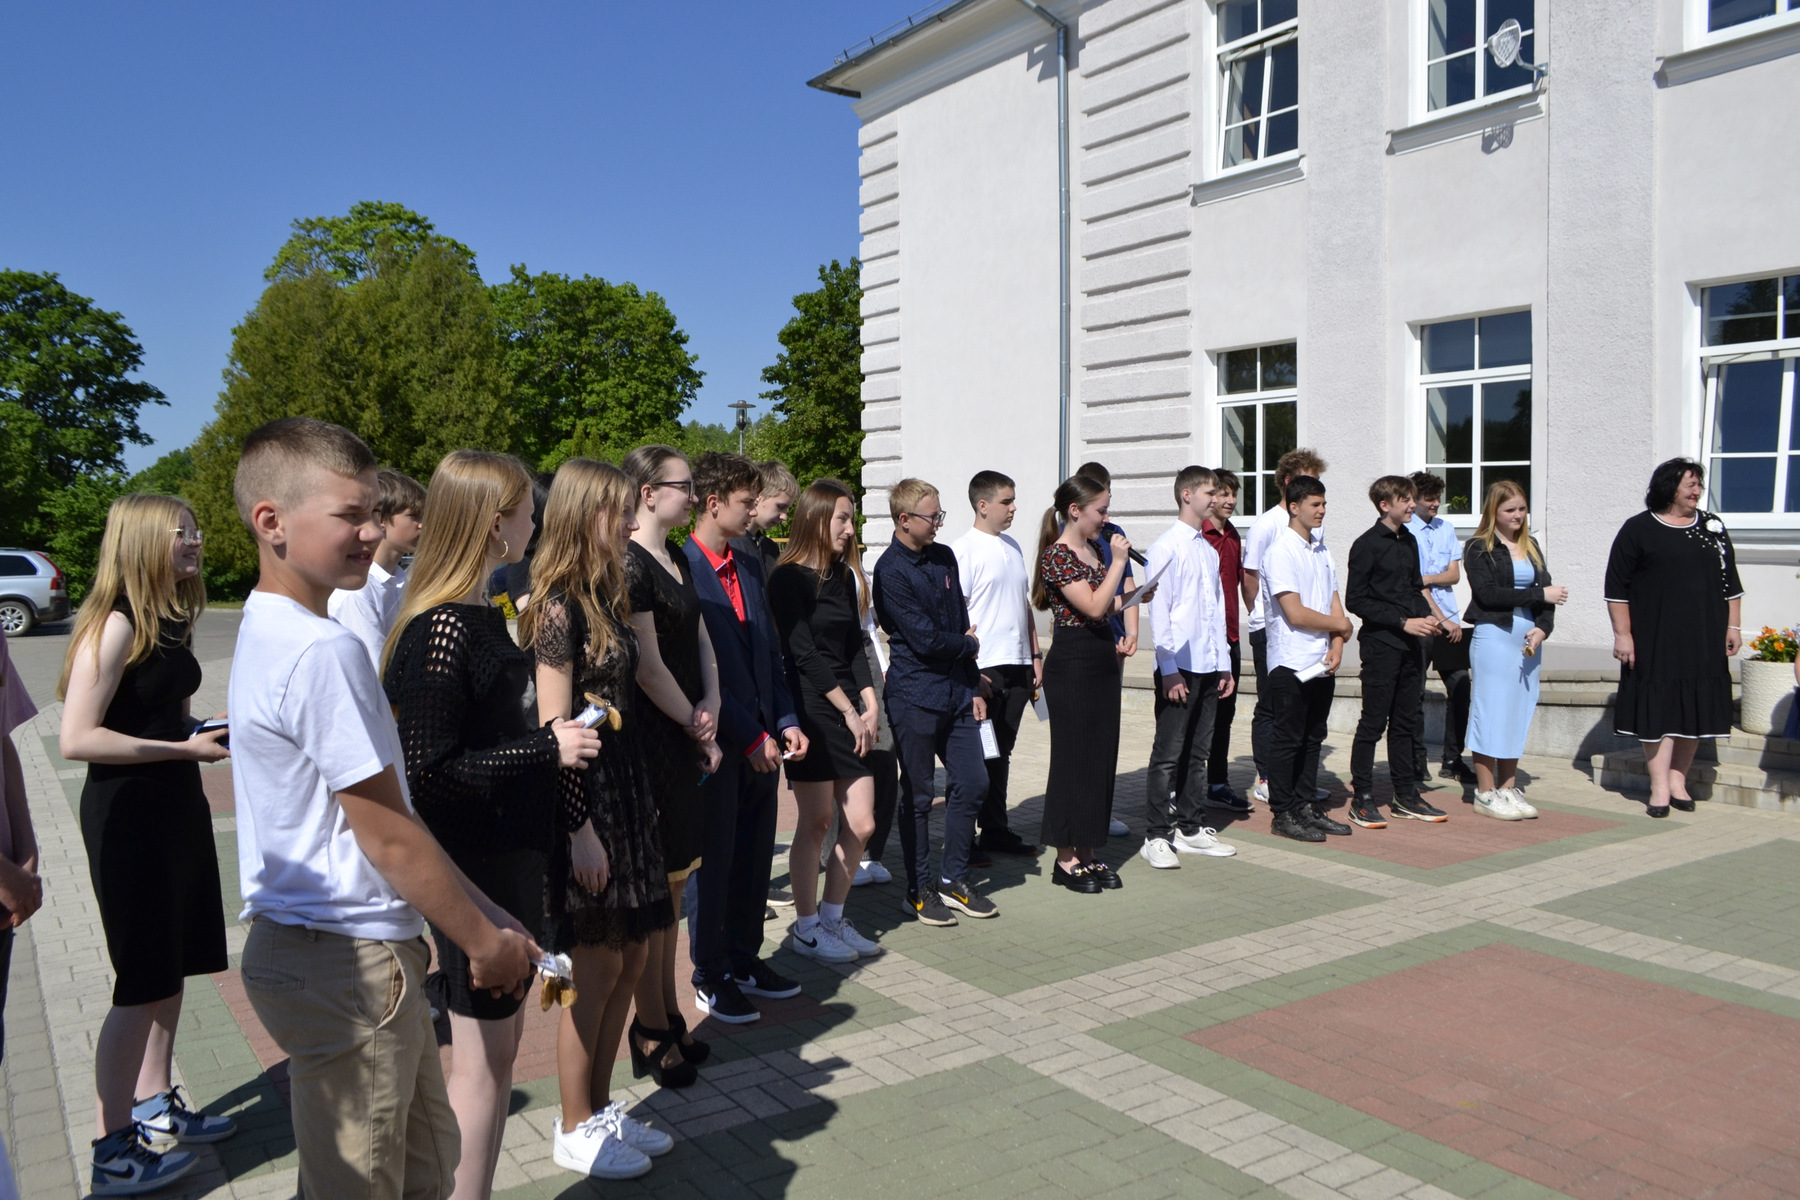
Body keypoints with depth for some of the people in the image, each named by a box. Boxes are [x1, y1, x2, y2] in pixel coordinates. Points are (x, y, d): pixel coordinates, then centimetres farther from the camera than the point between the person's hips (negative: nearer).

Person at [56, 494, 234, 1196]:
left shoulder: (169, 619, 8)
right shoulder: (116, 624, -19)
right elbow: (78, 738, -24)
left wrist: (216, 725, 4)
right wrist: (186, 748, -21)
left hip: (175, 805, 9)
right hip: (127, 814, -9)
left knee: (172, 970, 17)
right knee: (142, 985, 0)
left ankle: (156, 1109, 33)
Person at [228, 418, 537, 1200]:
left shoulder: (268, 632, 9)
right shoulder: (323, 651, -22)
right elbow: (390, 836, -18)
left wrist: (482, 917, 9)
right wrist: (486, 942, -6)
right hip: (348, 961, -9)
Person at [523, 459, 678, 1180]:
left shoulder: (607, 596, 11)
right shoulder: (558, 607, -15)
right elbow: (555, 728, -18)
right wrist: (580, 827, -19)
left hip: (628, 796, 9)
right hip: (584, 803, -9)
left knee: (629, 959, 14)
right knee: (596, 967, 2)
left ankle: (601, 1107, 30)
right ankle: (575, 1130, 20)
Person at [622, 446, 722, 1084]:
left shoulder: (678, 559, 14)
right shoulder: (629, 563, -15)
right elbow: (648, 666, -17)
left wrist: (710, 706, -1)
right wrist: (697, 728, -6)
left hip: (687, 739, 9)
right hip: (651, 739, -9)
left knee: (673, 886, 16)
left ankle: (668, 1017, 28)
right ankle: (653, 1034, 14)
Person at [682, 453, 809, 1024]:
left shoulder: (749, 566, 11)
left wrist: (785, 721, 5)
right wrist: (749, 737, -14)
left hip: (760, 741, 7)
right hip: (717, 742, -7)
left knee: (755, 856, 16)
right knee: (714, 861, 7)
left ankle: (745, 960, 33)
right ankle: (711, 976, 23)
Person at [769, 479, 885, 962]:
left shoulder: (843, 576, 15)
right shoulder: (789, 579, -8)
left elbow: (855, 646, 14)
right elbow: (803, 654, -13)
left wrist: (871, 705, 1)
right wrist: (849, 711, -11)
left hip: (851, 711, 7)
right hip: (811, 711, -7)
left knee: (861, 824, 5)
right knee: (816, 824, 1)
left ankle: (832, 918, 22)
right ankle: (805, 929, 15)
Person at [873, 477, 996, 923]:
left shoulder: (944, 558, 10)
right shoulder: (890, 572, -13)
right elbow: (925, 639, -18)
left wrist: (973, 685, 11)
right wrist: (969, 645, 0)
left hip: (956, 690, 7)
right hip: (915, 697, -7)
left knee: (972, 783, 8)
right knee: (918, 795, 4)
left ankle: (954, 879, 23)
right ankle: (919, 890, 18)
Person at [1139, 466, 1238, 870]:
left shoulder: (1210, 551, 15)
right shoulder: (1166, 548, -7)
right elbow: (1158, 612, -11)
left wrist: (1224, 665, 15)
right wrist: (1170, 670, -16)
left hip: (1209, 667, 7)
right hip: (1179, 669, -7)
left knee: (1198, 752, 13)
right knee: (1168, 755, -3)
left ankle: (1189, 828, 23)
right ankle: (1157, 837, 4)